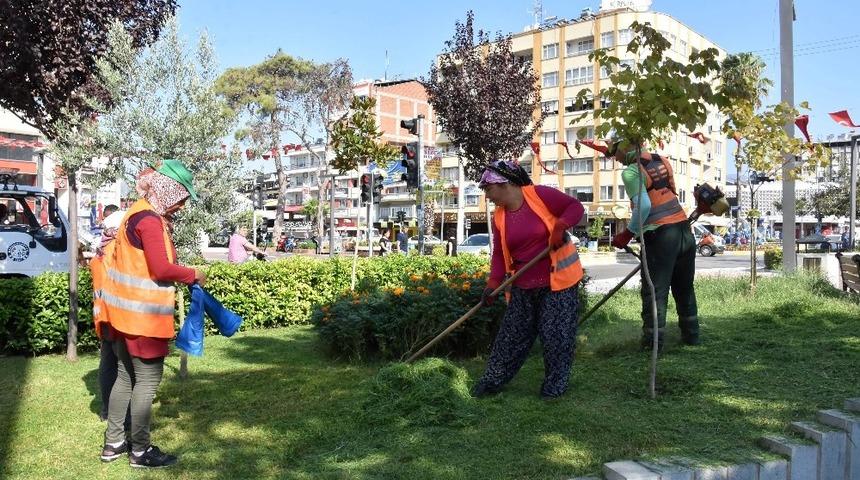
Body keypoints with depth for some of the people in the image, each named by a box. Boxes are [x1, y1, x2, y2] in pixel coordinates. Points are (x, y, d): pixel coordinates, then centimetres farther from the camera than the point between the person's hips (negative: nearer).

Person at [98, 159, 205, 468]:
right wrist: (193, 275, -9)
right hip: (142, 314, -10)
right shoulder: (149, 219, -18)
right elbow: (161, 269, -23)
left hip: (127, 310, 10)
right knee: (147, 381, 0)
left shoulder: (139, 213, 13)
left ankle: (113, 443, 26)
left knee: (126, 377, 17)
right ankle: (140, 451, 10)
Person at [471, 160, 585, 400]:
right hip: (523, 286, 5)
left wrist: (560, 227, -26)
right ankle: (494, 379, 20)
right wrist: (493, 283, -7)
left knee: (556, 334, 1)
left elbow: (575, 207, -9)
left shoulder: (539, 194, -13)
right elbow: (499, 254, 4)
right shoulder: (499, 217, 4)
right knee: (512, 333, 10)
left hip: (557, 279, -5)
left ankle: (555, 383, 17)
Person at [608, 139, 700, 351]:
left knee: (655, 290, 2)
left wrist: (627, 235, -13)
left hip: (660, 235, -7)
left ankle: (653, 341, 6)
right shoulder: (661, 160, 10)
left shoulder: (631, 172, -12)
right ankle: (691, 335, 28)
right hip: (684, 229, 7)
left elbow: (644, 206, -22)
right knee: (684, 287, 18)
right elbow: (671, 193, 13)